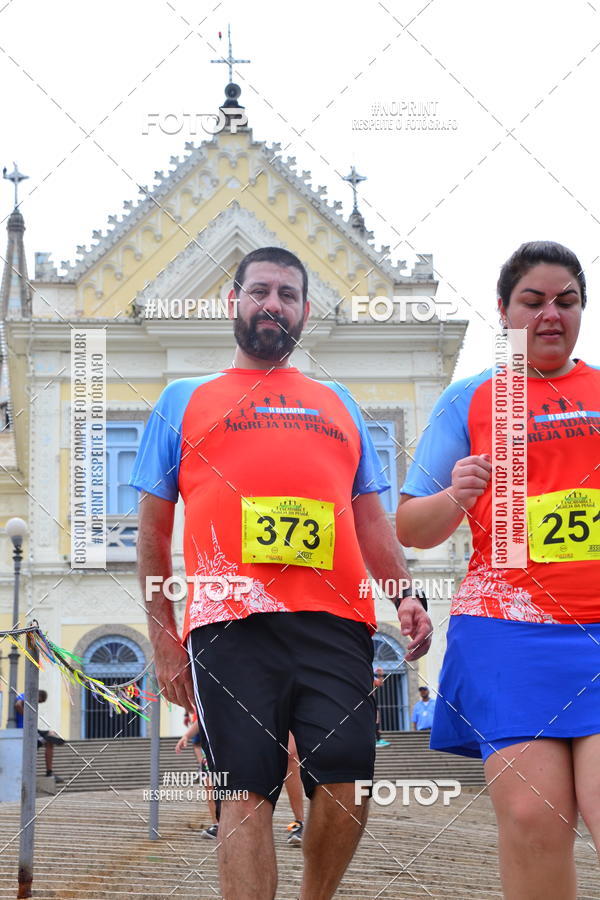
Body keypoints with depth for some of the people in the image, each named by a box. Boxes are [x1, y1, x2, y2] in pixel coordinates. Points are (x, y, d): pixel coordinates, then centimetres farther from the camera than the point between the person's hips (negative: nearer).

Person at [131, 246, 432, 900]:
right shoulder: (185, 402, 19)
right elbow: (154, 529, 16)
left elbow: (370, 520, 24)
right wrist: (163, 639, 7)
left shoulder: (337, 405, 26)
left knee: (345, 786, -8)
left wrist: (404, 596, 5)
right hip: (230, 623, -2)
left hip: (334, 621, 2)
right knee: (247, 794, -8)